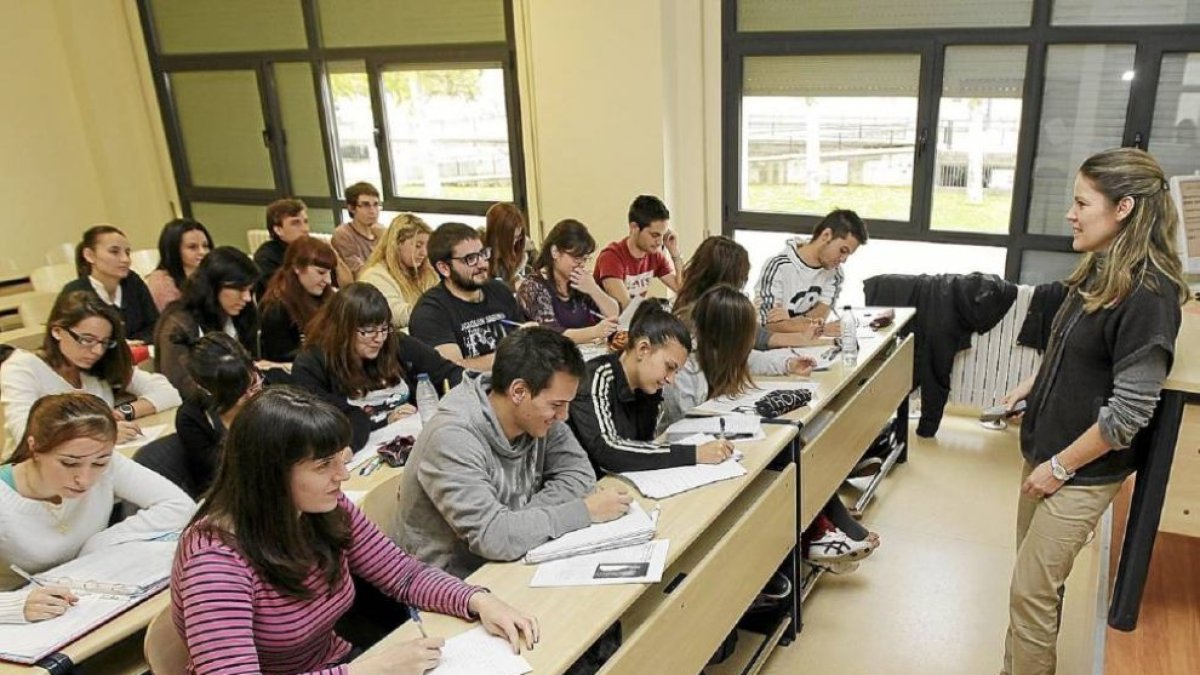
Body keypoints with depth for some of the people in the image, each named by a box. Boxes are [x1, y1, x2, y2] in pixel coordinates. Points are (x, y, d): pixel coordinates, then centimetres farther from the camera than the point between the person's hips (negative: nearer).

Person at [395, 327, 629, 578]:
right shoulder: (453, 438, -27)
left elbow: (579, 474, -5)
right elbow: (492, 537, -32)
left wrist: (519, 520, -20)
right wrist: (585, 511, -24)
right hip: (452, 583, -7)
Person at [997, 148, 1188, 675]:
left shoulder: (1148, 294, -22)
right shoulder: (1100, 271, 3)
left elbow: (1130, 411, -22)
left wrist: (1061, 467, -15)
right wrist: (1033, 384, 6)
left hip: (1082, 472, -8)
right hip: (1044, 451, 8)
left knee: (1031, 592, 2)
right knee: (1037, 582, 19)